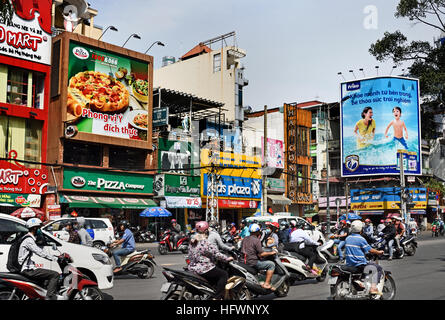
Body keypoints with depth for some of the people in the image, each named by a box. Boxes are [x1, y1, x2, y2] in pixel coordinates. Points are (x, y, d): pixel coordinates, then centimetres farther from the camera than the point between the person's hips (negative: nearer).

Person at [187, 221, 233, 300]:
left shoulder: (192, 242, 10)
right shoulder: (206, 243, -17)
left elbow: (190, 256, 19)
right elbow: (216, 254, -16)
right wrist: (227, 258, -4)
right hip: (203, 269, -10)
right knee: (224, 274, -4)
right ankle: (217, 297, -10)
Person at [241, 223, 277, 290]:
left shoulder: (245, 239, 11)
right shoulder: (256, 240, -12)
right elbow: (261, 254, -16)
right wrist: (271, 253, -2)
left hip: (245, 261, 9)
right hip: (252, 263, -9)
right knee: (271, 264, -5)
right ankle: (266, 283, -11)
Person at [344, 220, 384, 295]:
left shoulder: (347, 238, 9)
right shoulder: (361, 239, -12)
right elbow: (370, 250, -8)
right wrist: (379, 252, 8)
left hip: (349, 264, 8)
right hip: (359, 264, -8)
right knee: (378, 268, -2)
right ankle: (373, 287, -15)